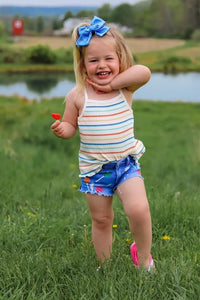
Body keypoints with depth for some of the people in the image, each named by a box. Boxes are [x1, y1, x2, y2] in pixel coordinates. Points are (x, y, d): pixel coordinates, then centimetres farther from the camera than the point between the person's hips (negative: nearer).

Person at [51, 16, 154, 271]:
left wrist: (112, 83, -22)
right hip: (94, 168, 1)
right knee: (101, 219, 11)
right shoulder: (77, 95, -5)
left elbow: (144, 72, -24)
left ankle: (143, 257, 8)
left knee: (138, 210, -18)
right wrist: (61, 129, -18)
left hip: (126, 163, -1)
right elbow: (71, 126, 5)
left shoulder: (125, 88, -5)